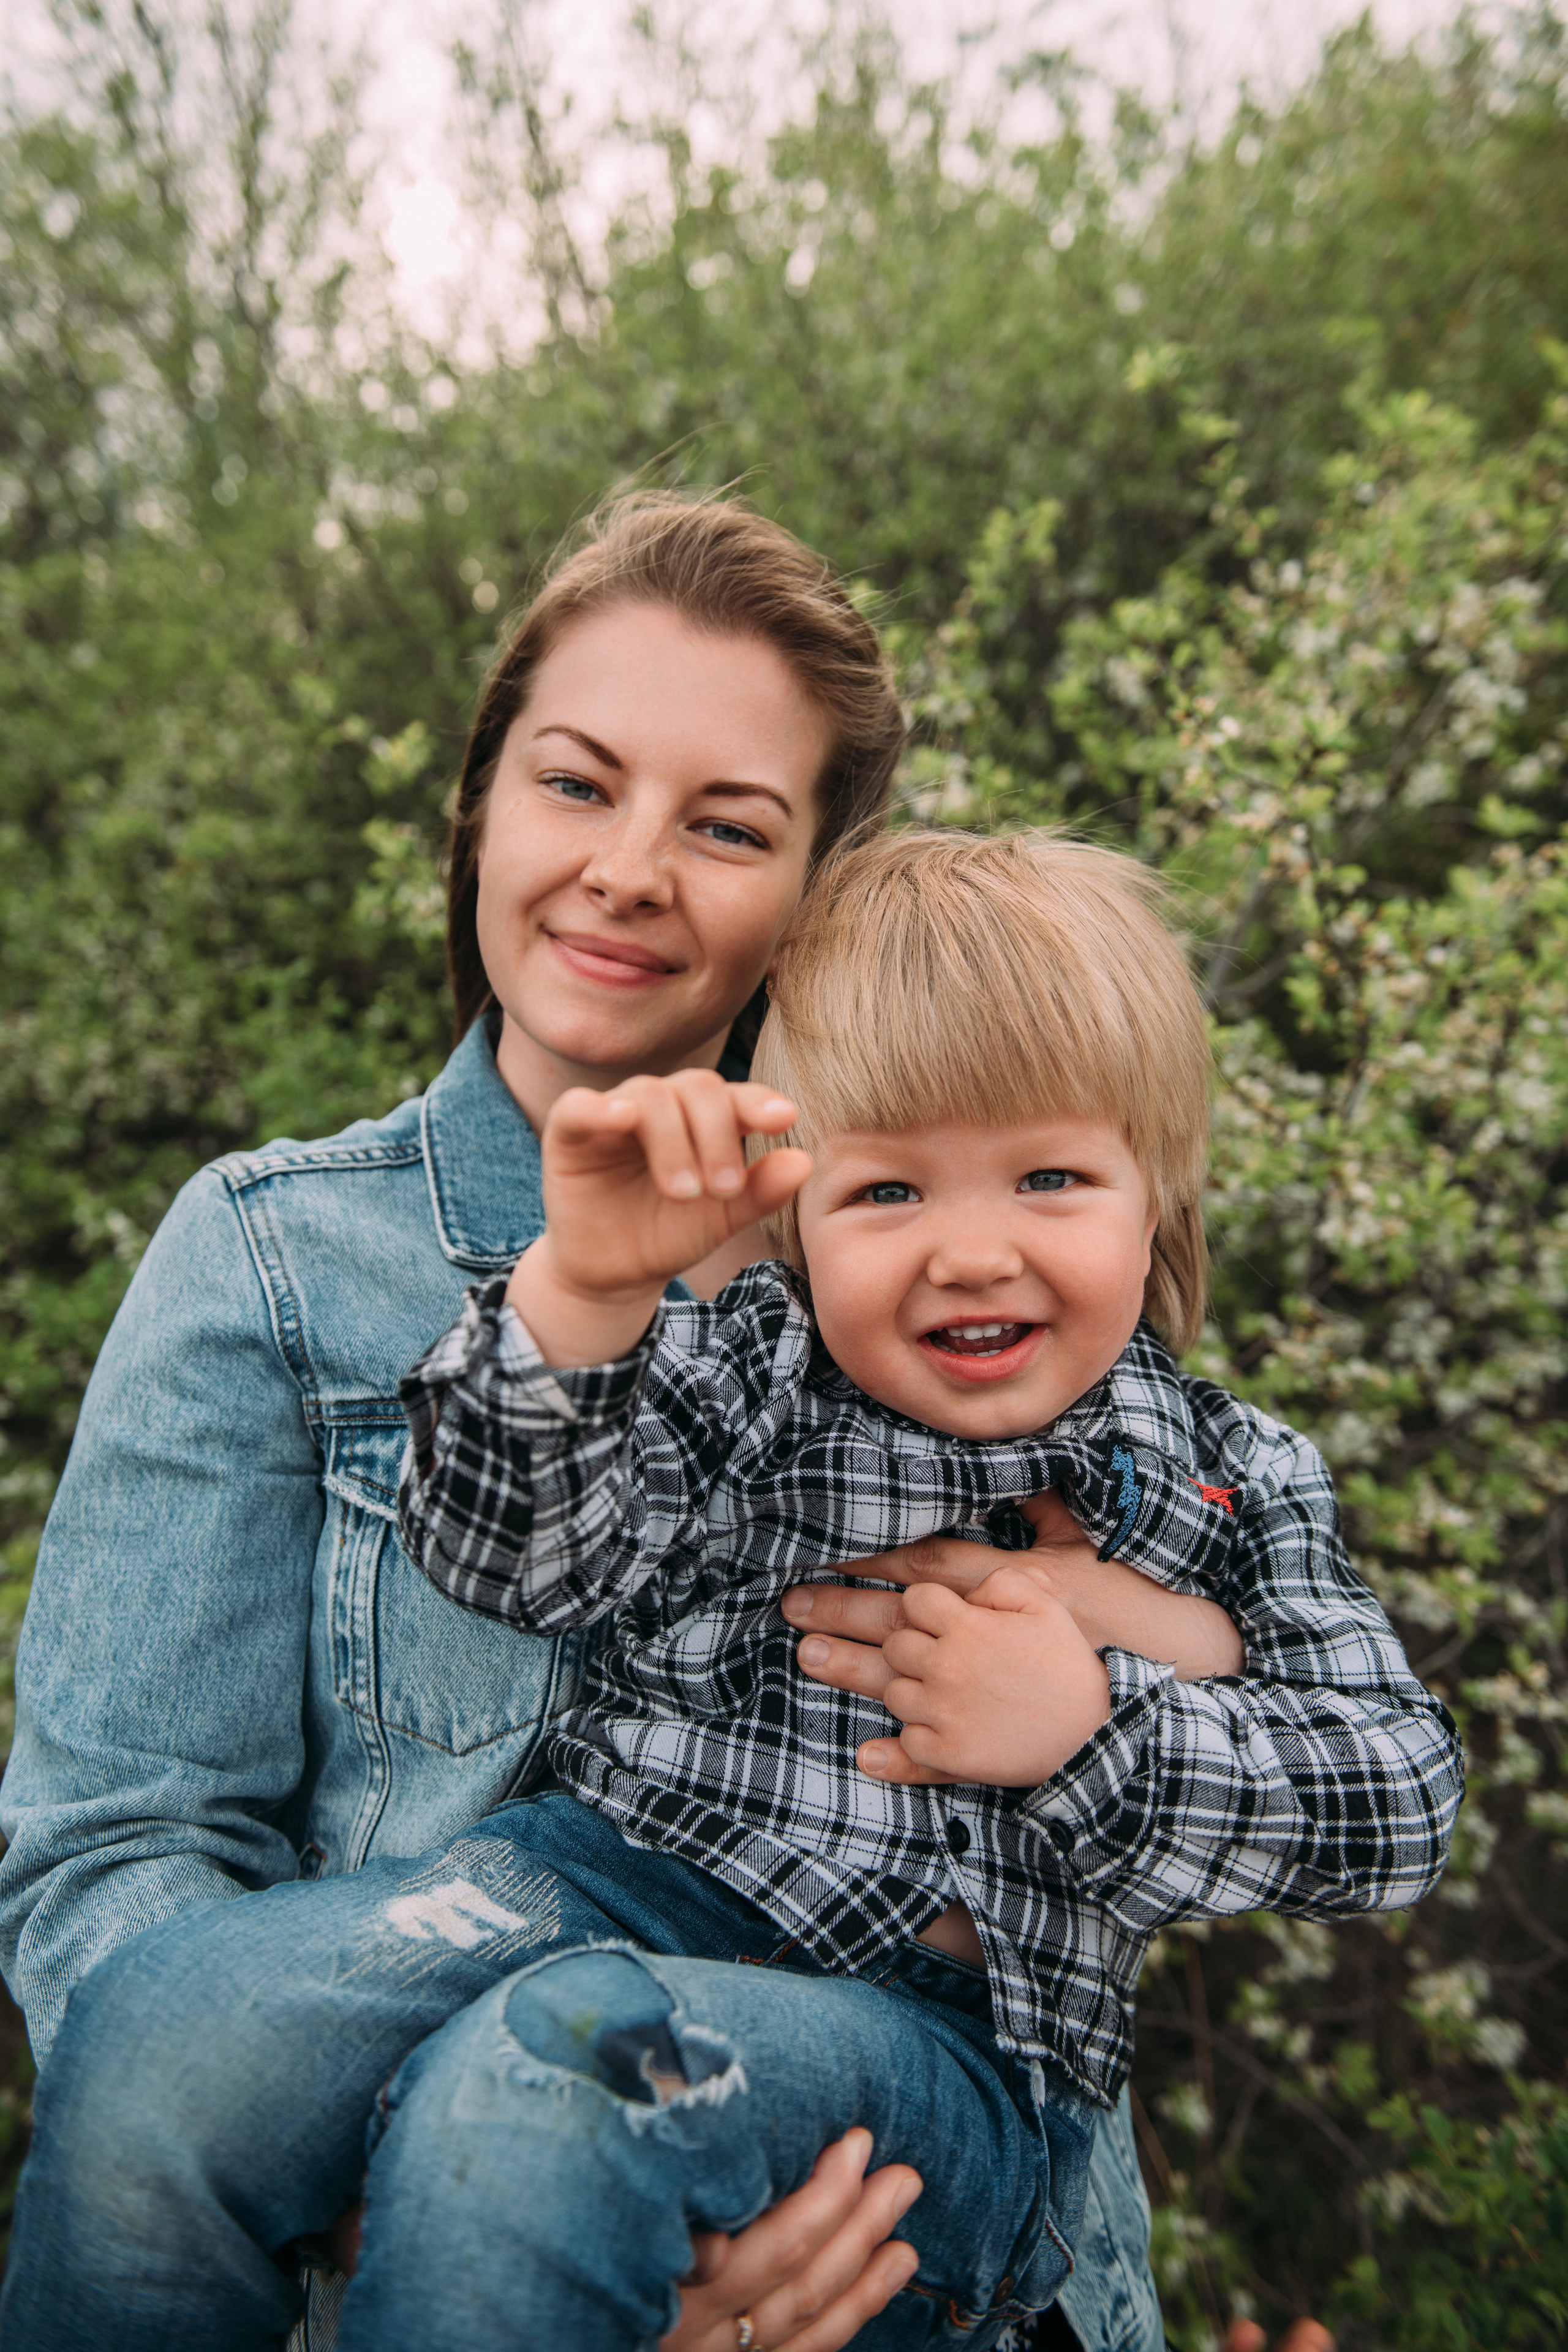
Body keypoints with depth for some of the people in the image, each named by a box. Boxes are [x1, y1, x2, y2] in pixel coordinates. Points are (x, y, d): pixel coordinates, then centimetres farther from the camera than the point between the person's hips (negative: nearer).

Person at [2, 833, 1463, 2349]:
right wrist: (584, 1288, -26)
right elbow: (513, 1554, -9)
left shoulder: (1232, 1485, 5)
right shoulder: (735, 1372, 3)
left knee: (560, 2069, -33)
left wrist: (1096, 1736, -12)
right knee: (178, 2027, -22)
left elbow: (1401, 1803, 3)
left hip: (957, 2033, -1)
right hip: (621, 1883, 2)